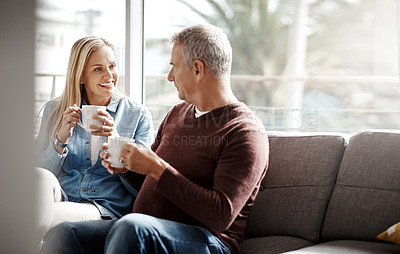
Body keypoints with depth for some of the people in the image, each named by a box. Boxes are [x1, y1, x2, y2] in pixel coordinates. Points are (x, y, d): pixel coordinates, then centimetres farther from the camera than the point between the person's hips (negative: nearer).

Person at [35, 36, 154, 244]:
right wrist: (61, 139, -9)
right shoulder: (55, 111, 13)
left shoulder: (138, 115, 8)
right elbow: (38, 176, 8)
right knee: (41, 177, -34)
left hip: (108, 210, -3)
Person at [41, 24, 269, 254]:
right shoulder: (177, 114, 18)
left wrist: (157, 168, -18)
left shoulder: (246, 131, -9)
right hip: (142, 233, 7)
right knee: (63, 234, -15)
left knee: (131, 227, -36)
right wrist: (125, 167, 5)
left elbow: (222, 216, -19)